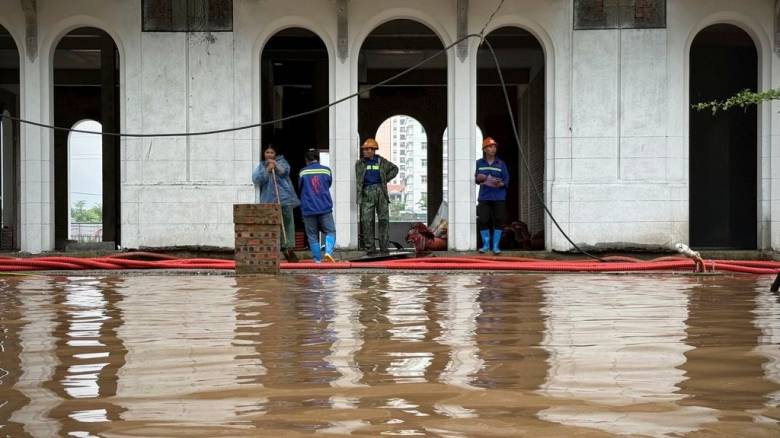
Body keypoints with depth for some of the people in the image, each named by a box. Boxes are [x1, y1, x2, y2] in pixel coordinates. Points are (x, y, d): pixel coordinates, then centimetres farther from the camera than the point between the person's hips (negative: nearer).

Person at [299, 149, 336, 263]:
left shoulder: (303, 172, 0)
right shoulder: (326, 170, 1)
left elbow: (300, 188, 13)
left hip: (308, 209, 0)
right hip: (325, 208, 0)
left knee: (312, 235, 8)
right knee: (330, 231, 9)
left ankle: (317, 260, 6)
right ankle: (328, 251, -15)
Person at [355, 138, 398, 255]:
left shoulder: (381, 161, 9)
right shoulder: (359, 164, 10)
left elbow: (394, 169, 23)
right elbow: (358, 181, 14)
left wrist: (386, 179, 10)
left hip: (380, 192, 0)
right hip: (367, 192, 0)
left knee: (383, 219, -1)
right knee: (367, 221, -4)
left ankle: (384, 247, 3)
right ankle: (369, 247, -1)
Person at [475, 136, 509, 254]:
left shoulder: (501, 164, 3)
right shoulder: (479, 163, 7)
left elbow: (506, 179, 1)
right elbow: (475, 178, 14)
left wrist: (501, 183, -20)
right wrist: (479, 178, -8)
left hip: (499, 197, -1)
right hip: (484, 197, 1)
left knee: (498, 221, -1)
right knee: (483, 221, -2)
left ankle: (495, 246, 10)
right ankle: (486, 245, 15)